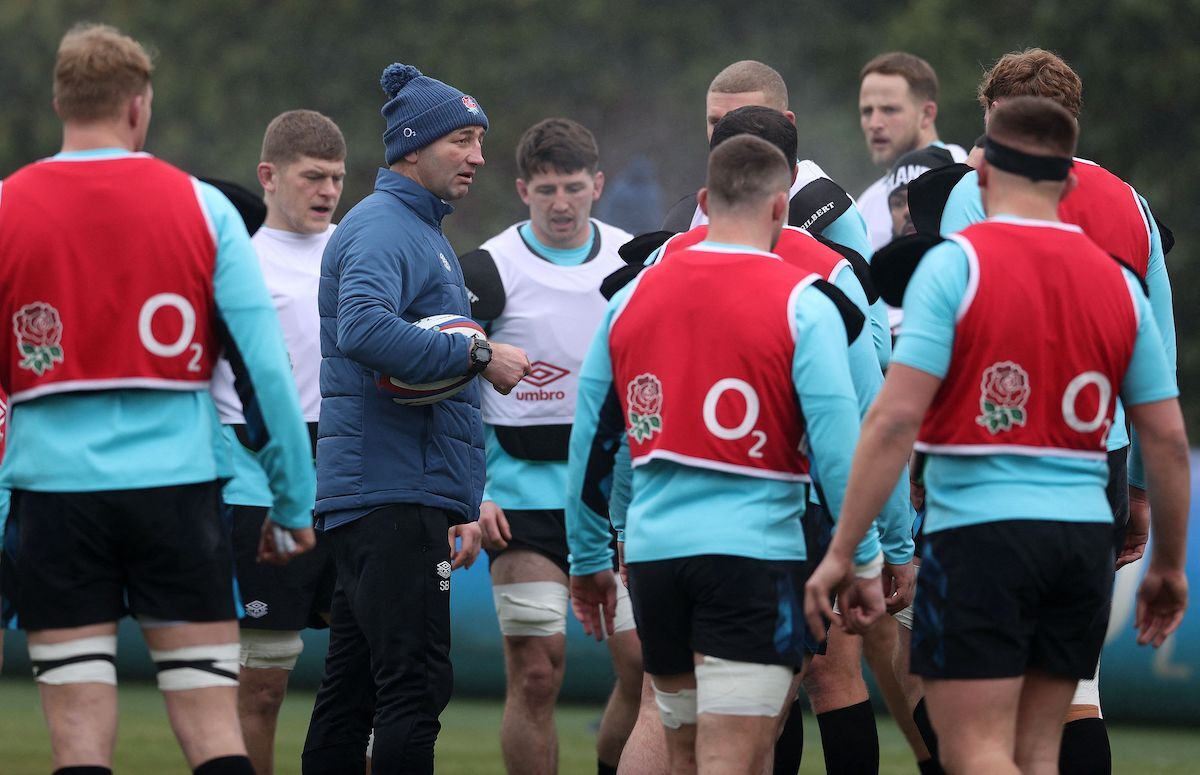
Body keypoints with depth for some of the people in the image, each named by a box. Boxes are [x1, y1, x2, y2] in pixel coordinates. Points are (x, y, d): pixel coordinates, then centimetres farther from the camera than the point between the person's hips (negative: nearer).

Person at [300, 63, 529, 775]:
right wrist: (479, 354, -24)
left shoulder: (426, 232, 24)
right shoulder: (381, 228, -9)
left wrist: (464, 507, 25)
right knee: (416, 687, -14)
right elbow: (364, 329, -31)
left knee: (352, 693, 11)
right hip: (395, 499, -10)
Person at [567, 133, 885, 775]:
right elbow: (837, 441, -11)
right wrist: (865, 559, -2)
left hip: (653, 548, 5)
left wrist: (588, 559, 24)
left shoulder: (633, 295, 9)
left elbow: (590, 439, 14)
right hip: (757, 550, -5)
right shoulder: (804, 304, -6)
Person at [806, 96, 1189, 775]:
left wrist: (841, 552, -11)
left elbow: (896, 418, -14)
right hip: (1084, 534, 5)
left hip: (979, 532, -5)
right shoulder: (1120, 284, 8)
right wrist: (1168, 565, 21)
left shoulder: (955, 263, -6)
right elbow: (1168, 439, 9)